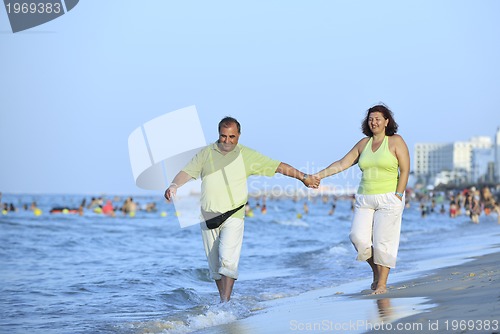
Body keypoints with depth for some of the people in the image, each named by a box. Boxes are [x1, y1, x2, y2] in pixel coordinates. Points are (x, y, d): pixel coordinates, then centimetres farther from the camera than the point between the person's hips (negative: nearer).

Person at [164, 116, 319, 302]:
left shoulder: (247, 155, 3)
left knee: (227, 260, -18)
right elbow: (187, 172, 1)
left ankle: (226, 303, -16)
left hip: (233, 216, -3)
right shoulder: (206, 153, 7)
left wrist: (303, 177, 1)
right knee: (214, 265, 8)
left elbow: (278, 167, 4)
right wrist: (174, 186, -18)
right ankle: (223, 300, 21)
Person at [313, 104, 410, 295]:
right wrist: (320, 175, -1)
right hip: (365, 199, 4)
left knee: (383, 241, -8)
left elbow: (405, 170, -4)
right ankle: (376, 269, 14)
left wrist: (398, 196, -12)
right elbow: (342, 164, 10)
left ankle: (382, 283, 2)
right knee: (358, 237, -10)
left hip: (389, 199, -4)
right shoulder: (363, 143, 12)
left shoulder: (396, 141, 0)